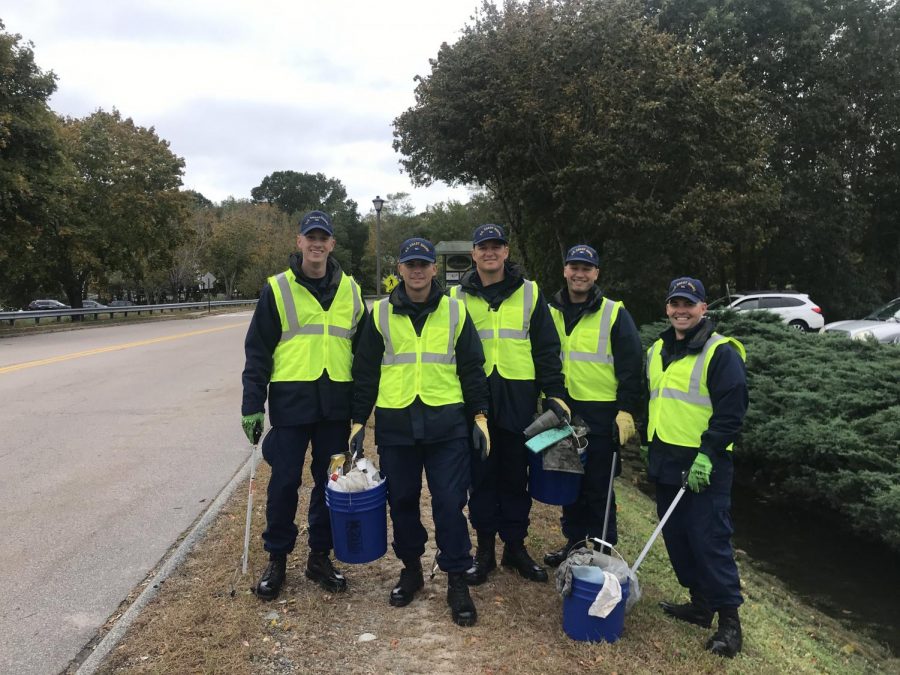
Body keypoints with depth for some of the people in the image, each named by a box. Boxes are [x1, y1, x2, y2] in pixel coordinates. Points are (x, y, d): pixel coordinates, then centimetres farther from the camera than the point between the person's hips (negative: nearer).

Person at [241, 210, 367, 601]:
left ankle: (320, 557, 26)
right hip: (291, 401, -2)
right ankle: (276, 559, 22)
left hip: (335, 403, 3)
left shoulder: (350, 290, 8)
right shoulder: (277, 289, 0)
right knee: (284, 482, 4)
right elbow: (258, 350, -1)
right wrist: (253, 404, -7)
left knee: (330, 482, 10)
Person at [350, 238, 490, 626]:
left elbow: (472, 369, 7)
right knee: (402, 502, 11)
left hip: (447, 425, -1)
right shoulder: (381, 314, 5)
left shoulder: (455, 312, 4)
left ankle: (456, 580, 14)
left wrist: (479, 416, 2)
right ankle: (411, 569, 30)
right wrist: (359, 421, 4)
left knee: (450, 503, 0)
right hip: (395, 426, 1)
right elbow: (365, 373, 8)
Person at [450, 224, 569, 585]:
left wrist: (554, 393, -3)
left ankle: (515, 546, 24)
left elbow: (547, 348, 5)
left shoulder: (529, 293, 5)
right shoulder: (458, 296, 6)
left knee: (516, 476, 9)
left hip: (518, 399, 0)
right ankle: (485, 548, 21)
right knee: (481, 476, 7)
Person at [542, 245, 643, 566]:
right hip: (562, 411, 5)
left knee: (599, 486, 3)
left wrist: (626, 410, -12)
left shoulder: (614, 313, -4)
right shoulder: (552, 312, 9)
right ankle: (573, 542, 29)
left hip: (601, 414, -5)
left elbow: (631, 366, -6)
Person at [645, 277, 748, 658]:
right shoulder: (658, 350, 13)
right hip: (665, 461, 7)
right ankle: (700, 603, 29)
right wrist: (650, 443, 19)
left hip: (702, 465, -7)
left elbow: (732, 410, -14)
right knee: (676, 537, 13)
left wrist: (707, 454, -20)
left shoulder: (721, 352, -9)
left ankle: (729, 620, 9)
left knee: (709, 540, -4)